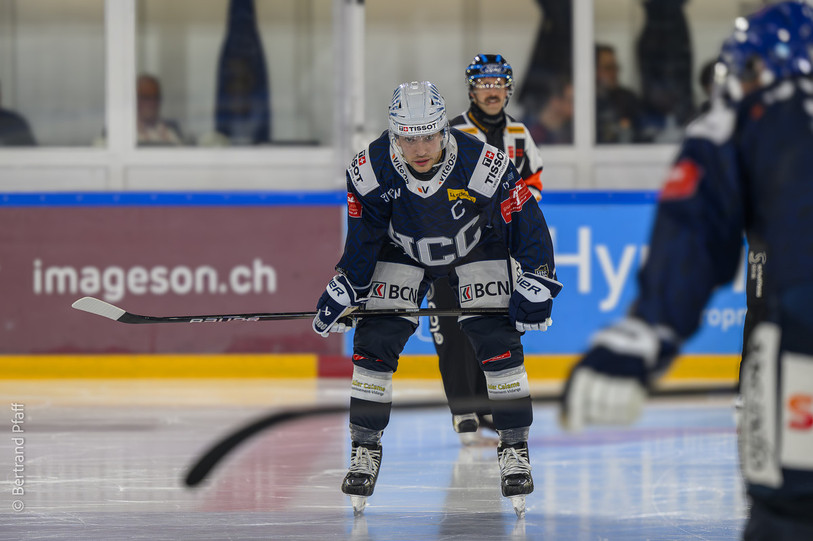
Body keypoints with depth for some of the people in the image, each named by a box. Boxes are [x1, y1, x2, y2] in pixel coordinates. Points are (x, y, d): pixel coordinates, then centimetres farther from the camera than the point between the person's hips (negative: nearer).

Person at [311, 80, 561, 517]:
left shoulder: (485, 165, -33)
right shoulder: (370, 169, -27)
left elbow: (526, 219, -20)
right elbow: (363, 234, -10)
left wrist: (537, 283, -22)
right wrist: (345, 288, -14)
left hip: (477, 249, -1)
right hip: (401, 253, 1)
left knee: (498, 343, -14)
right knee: (374, 342, -11)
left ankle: (514, 449, -1)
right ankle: (365, 449, 3)